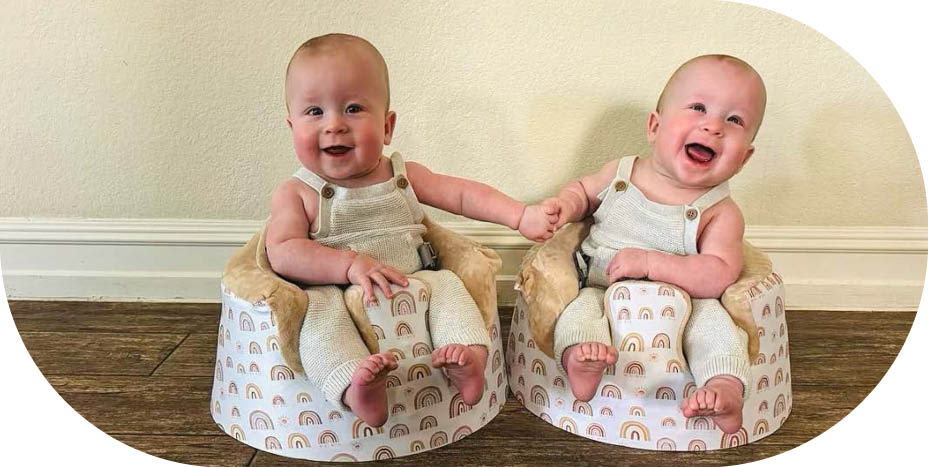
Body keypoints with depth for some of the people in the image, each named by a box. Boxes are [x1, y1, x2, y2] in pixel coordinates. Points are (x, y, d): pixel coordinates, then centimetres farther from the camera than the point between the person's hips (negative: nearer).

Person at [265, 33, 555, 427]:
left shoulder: (403, 176, 8)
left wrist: (521, 216, -4)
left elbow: (463, 194, 9)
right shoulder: (296, 193, -1)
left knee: (445, 283, -19)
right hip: (334, 295, -3)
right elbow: (283, 254, -13)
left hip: (410, 288, 4)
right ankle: (356, 390, -49)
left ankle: (467, 358, -31)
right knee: (320, 308, -32)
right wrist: (352, 264, -27)